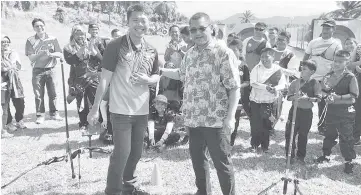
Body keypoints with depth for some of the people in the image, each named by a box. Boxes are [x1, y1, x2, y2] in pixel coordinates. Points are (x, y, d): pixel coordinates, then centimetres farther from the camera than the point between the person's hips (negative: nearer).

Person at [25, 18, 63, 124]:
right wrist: (41, 54, -23)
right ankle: (40, 115, 11)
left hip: (51, 70, 1)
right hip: (37, 71, -1)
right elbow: (31, 58, -6)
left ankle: (54, 113, 17)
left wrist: (50, 54, -19)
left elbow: (60, 54, -1)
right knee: (38, 94, 2)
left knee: (53, 93, 5)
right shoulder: (30, 41, 1)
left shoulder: (52, 39, 4)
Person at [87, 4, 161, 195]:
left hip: (142, 111, 5)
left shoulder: (152, 51, 5)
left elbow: (157, 76, 16)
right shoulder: (115, 46, -10)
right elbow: (105, 78, -10)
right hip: (120, 110, -5)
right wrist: (95, 108, -13)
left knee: (136, 152, 16)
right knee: (122, 152, -4)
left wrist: (148, 80, -8)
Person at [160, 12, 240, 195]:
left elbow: (234, 87, -14)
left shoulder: (224, 53, -10)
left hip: (216, 119, -6)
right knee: (197, 158, 19)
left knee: (222, 162, 4)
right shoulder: (190, 53, 10)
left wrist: (230, 116, -19)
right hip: (194, 118, 7)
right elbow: (181, 74, 28)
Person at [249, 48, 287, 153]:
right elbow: (253, 83, -16)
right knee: (255, 124, 2)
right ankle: (254, 145, 21)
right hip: (256, 100, -1)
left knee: (267, 125, 6)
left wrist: (275, 88, -28)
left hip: (270, 101, 1)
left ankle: (265, 146, 25)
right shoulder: (257, 68, -7)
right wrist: (266, 87, -30)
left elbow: (282, 84, -6)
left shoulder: (278, 69, -2)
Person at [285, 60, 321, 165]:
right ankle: (290, 156, 17)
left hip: (307, 112, 0)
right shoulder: (295, 82, 1)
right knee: (290, 134, 1)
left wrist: (308, 98, -25)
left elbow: (318, 98, -10)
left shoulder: (315, 83, -2)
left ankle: (300, 156, 27)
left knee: (303, 135, 11)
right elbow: (289, 96, -1)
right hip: (295, 110, 1)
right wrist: (295, 96, -20)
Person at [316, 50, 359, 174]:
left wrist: (338, 97, -25)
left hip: (346, 112, -4)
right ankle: (326, 155, 34)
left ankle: (348, 161, 17)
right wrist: (324, 87, -9)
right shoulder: (329, 75, 5)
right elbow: (323, 91, 12)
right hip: (331, 110, 5)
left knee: (346, 137, 2)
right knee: (329, 134, 17)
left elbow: (354, 95, -17)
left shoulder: (350, 77, -9)